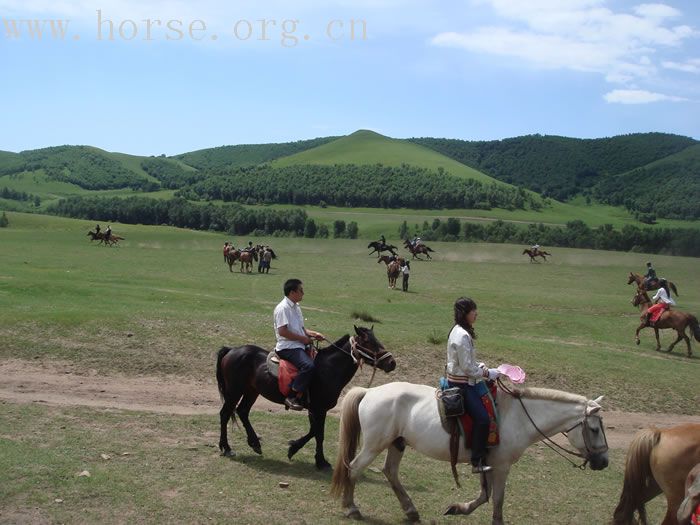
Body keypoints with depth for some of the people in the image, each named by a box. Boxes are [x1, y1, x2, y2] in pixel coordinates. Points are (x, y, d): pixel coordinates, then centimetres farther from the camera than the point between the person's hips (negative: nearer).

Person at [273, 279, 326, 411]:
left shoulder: (296, 307, 18)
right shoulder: (283, 308, -12)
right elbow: (282, 331, -21)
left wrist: (313, 334, 7)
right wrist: (303, 338, -16)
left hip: (299, 345, 10)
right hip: (287, 347, -10)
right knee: (309, 365, -31)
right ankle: (292, 398, -26)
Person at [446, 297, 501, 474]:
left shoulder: (459, 331, 10)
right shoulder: (463, 336, -22)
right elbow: (467, 367, -22)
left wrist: (482, 367, 6)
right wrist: (488, 373, -12)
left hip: (466, 381, 11)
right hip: (461, 384, -11)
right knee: (482, 418, -19)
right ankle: (477, 462, -14)